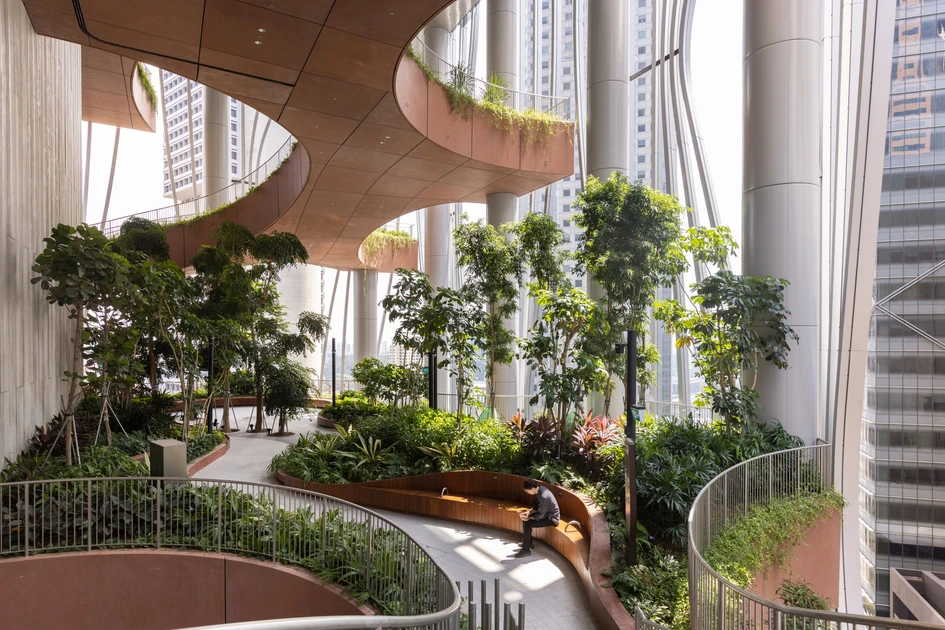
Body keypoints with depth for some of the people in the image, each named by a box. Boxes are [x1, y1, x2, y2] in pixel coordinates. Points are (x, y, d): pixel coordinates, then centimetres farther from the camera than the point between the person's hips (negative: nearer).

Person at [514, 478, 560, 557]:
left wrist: (528, 518, -14)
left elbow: (540, 515, -25)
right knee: (525, 518, 8)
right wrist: (529, 512, -3)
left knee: (527, 523, -18)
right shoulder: (540, 489, -3)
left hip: (552, 518, -10)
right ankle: (529, 543, 20)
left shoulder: (543, 496, -32)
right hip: (546, 512, 10)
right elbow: (536, 506, 11)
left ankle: (526, 550, -6)